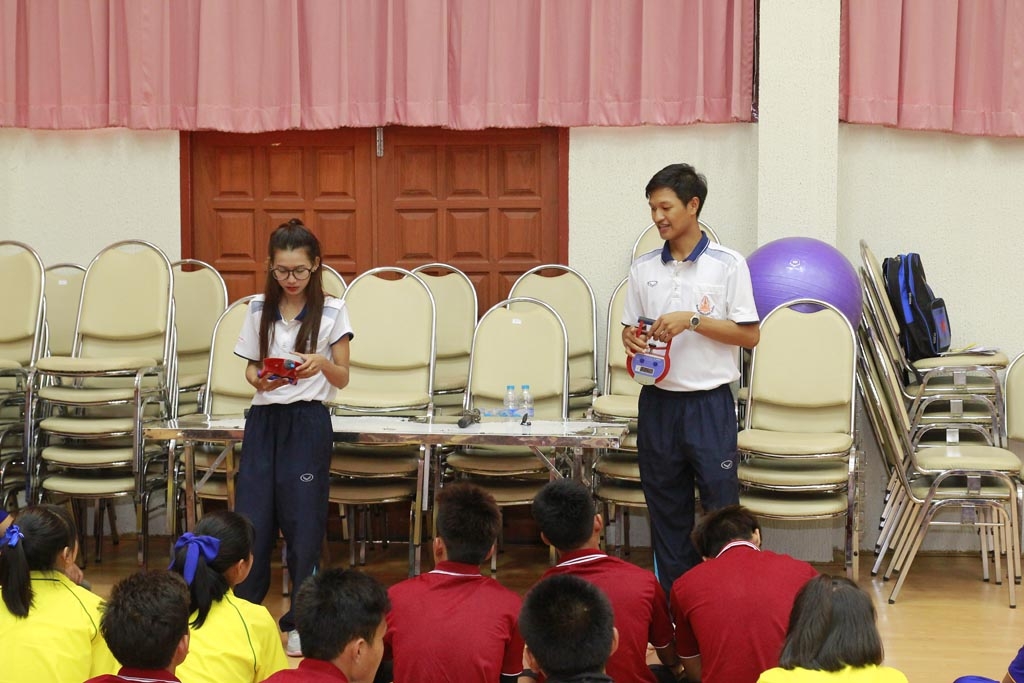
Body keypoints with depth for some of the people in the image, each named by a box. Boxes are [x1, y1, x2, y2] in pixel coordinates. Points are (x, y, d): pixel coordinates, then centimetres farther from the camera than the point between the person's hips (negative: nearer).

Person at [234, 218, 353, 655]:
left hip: (308, 422, -3)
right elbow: (251, 369, 12)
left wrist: (321, 363, -20)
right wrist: (260, 380, -11)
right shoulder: (259, 310, 7)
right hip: (263, 419, 3)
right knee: (251, 518, 0)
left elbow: (342, 378, 1)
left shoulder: (331, 312, -1)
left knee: (302, 521, 0)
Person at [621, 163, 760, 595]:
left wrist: (693, 321, -16)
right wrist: (632, 339, -8)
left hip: (709, 402, -4)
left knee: (721, 506, -3)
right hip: (659, 401, 4)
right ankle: (672, 597, 20)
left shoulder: (727, 265, -5)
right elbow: (629, 327, 15)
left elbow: (749, 335, -6)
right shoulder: (644, 268, 8)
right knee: (665, 507, 10)